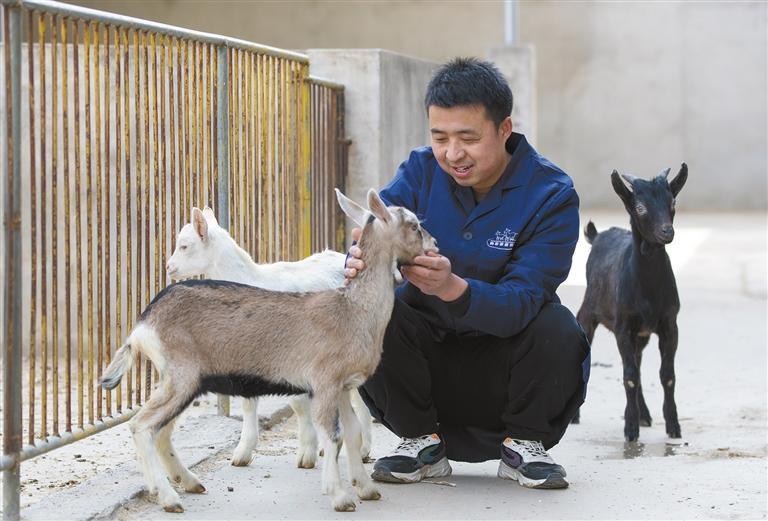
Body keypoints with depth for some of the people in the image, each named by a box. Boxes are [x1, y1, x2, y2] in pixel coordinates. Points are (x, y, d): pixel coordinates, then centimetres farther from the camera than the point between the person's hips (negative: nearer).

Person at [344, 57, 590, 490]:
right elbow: (371, 237, -18)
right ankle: (420, 441, -4)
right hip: (429, 354, 2)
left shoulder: (551, 194, -14)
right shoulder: (421, 171, -5)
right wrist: (360, 262, -44)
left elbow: (522, 301, -26)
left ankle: (524, 443, -3)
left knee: (558, 328, -31)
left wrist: (452, 288, -46)